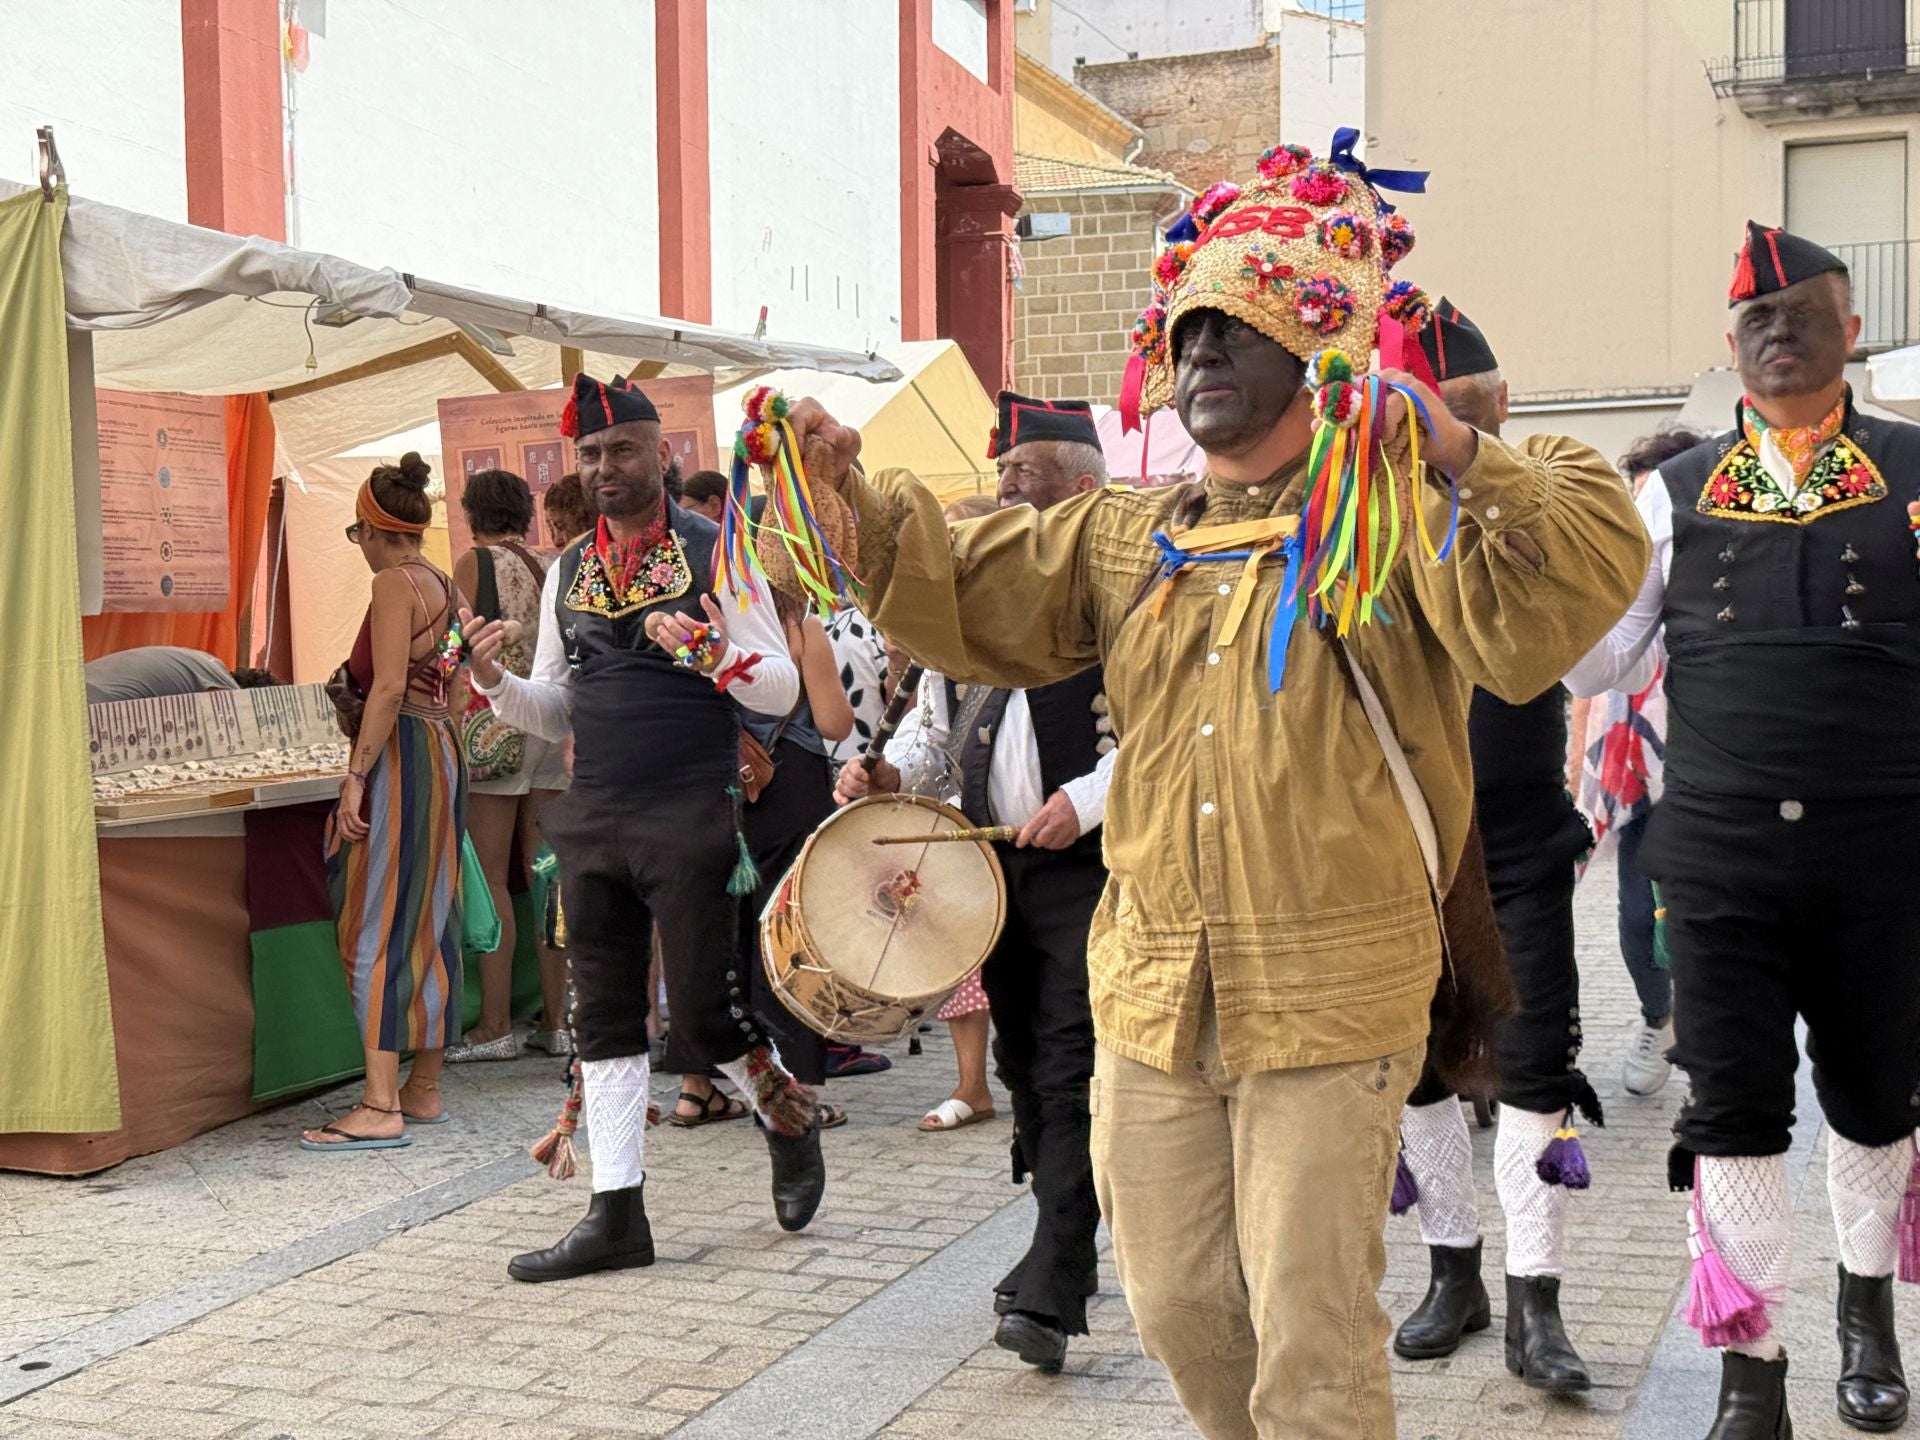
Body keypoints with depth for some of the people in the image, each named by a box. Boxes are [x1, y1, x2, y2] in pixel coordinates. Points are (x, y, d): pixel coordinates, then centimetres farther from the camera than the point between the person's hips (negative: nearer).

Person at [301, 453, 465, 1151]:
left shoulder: (393, 584, -10)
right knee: (429, 925, 12)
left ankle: (381, 1107, -9)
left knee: (379, 927, -8)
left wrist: (356, 773, -19)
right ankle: (424, 1090, 19)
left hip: (401, 755, -9)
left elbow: (389, 688, -19)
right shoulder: (442, 585, 15)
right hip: (444, 752, 9)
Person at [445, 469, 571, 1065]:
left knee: (489, 879, -1)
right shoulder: (554, 568, 10)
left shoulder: (475, 564, -3)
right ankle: (556, 1020, 11)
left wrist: (451, 726, -3)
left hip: (496, 725, -5)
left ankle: (495, 1026, -1)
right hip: (555, 724, 5)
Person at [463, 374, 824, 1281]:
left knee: (702, 1006, -2)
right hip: (593, 823, 5)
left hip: (691, 821, -5)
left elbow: (782, 689, -5)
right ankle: (616, 1214, 13)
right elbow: (556, 713, 18)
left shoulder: (713, 553, -2)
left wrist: (714, 654, -24)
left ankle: (789, 1119, 28)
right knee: (604, 1017, 7)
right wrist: (494, 680, -2)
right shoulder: (565, 575, 13)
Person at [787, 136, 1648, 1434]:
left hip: (1329, 1004, -5)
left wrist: (1457, 452, -33)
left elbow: (1577, 589, -20)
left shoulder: (1390, 519, -5)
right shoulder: (1128, 538, 12)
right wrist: (860, 500, -2)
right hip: (1152, 997, 6)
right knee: (1179, 1307, 16)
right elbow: (968, 604, 13)